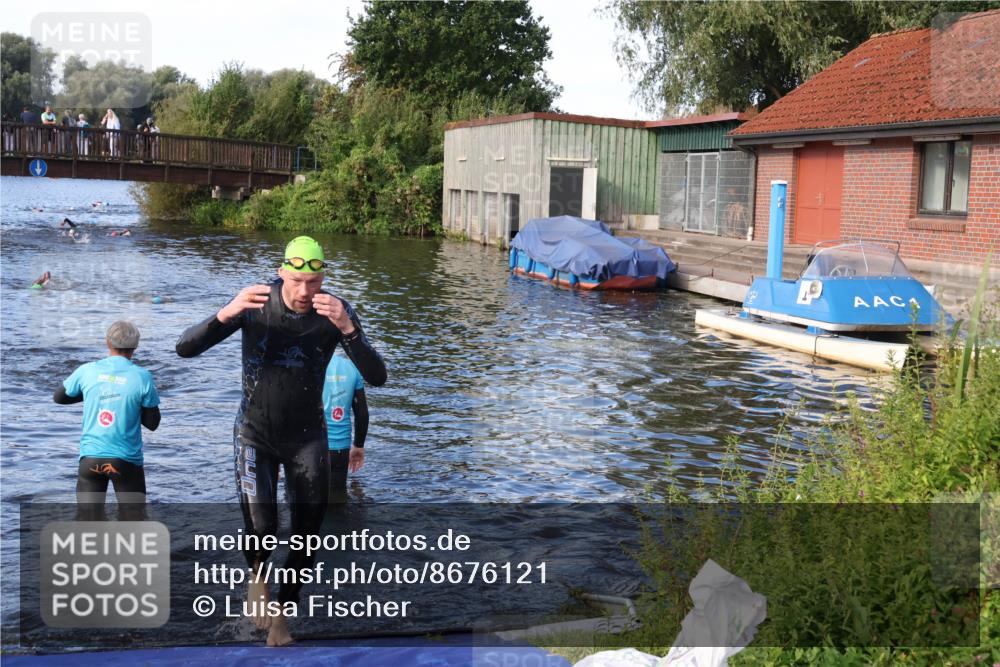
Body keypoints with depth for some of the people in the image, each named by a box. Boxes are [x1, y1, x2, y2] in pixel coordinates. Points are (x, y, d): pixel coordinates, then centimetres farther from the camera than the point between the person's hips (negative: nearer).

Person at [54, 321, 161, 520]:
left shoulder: (87, 371, -2)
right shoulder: (142, 377, -9)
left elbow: (58, 397, 15)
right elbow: (152, 423, -2)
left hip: (90, 457, 2)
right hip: (127, 460, -2)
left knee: (89, 523, 11)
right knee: (132, 520, 10)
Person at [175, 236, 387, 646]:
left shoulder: (337, 312, -16)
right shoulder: (256, 303, -17)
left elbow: (377, 378, -23)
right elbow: (185, 348, -19)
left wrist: (348, 328, -40)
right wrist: (226, 314, -38)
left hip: (307, 437, 1)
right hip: (255, 433, -1)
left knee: (306, 538, 6)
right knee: (260, 528, -17)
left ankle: (281, 614, 31)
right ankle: (257, 576, 19)